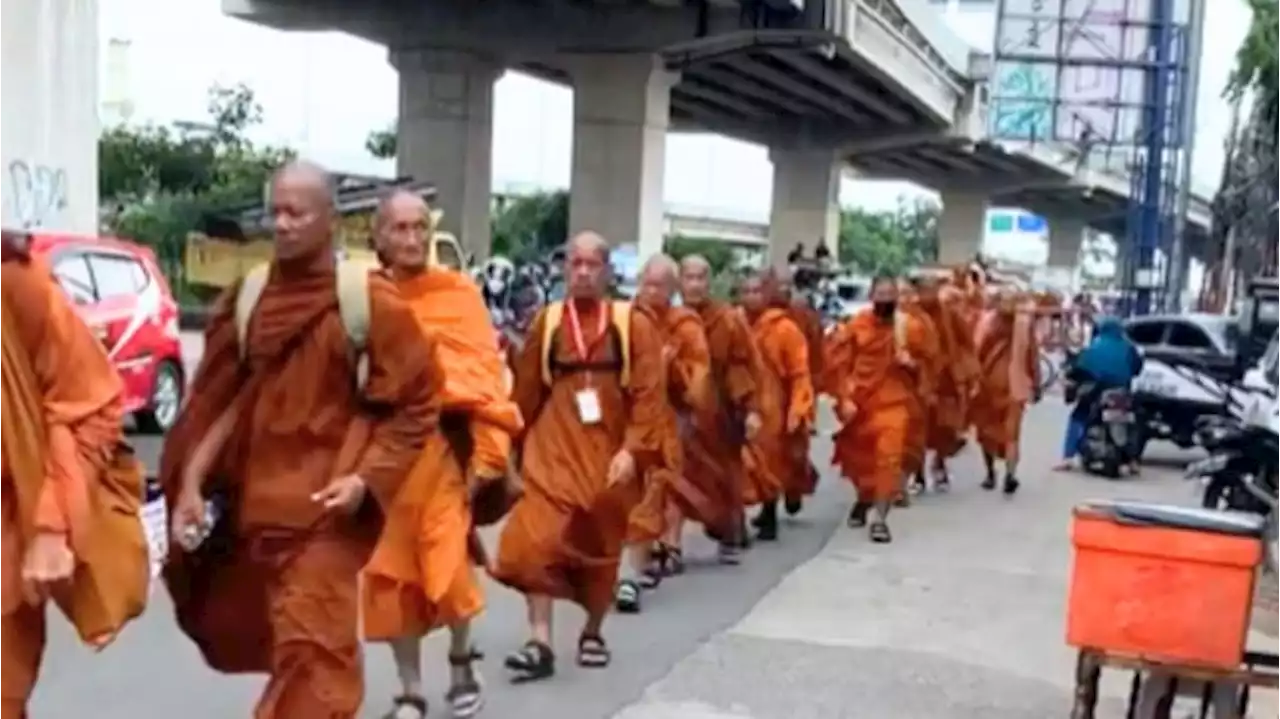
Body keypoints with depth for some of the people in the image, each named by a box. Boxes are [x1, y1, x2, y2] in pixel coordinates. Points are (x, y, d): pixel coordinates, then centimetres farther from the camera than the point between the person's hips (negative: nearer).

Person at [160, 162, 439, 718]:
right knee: (264, 638, 19)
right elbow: (221, 401, 8)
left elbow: (419, 402, -6)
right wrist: (191, 484, 1)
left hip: (326, 505, -6)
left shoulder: (368, 299, -9)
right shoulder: (248, 296, 5)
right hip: (254, 501, 6)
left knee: (310, 649, -9)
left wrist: (366, 477, -14)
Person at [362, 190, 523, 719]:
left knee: (449, 570, -6)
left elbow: (485, 375, -4)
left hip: (442, 451, -2)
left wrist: (487, 452, -11)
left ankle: (461, 662, 24)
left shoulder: (458, 295, -1)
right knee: (390, 575, 7)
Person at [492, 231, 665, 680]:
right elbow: (527, 391, 9)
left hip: (609, 452, 0)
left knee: (600, 547, 10)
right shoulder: (546, 323, 3)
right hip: (553, 450, 1)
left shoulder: (633, 324, -2)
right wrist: (520, 446, 10)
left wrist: (633, 449, -15)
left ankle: (594, 631, 30)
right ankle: (540, 642, -10)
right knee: (534, 542, -14)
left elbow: (648, 394, -6)